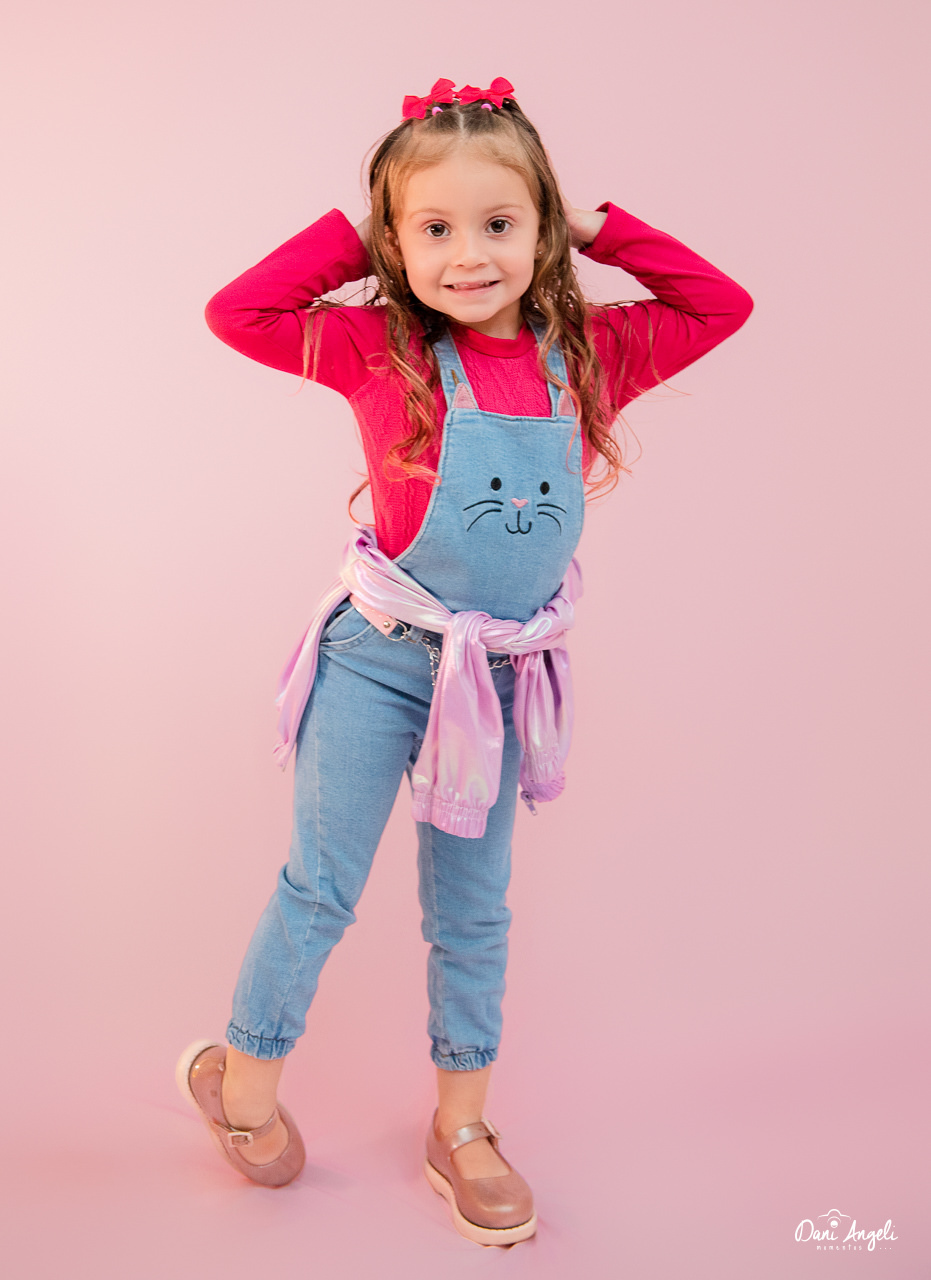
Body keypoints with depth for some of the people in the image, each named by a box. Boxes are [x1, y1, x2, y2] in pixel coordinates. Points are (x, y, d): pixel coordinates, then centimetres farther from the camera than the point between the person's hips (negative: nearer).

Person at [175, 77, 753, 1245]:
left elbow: (719, 303, 9)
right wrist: (349, 237, -7)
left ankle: (461, 1125, 32)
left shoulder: (588, 353, -1)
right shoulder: (380, 349, -9)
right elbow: (236, 312, -9)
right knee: (322, 883, 8)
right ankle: (241, 1075, 33)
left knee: (471, 909, 15)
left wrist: (600, 228, 3)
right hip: (380, 661, -3)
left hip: (501, 676, 3)